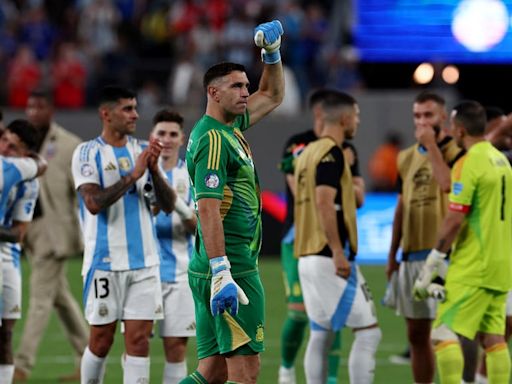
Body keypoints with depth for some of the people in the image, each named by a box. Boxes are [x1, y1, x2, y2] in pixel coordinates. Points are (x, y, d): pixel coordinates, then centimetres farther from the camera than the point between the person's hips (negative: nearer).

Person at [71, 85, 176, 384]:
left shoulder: (143, 151, 10)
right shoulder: (88, 153, -4)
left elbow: (168, 205, 6)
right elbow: (94, 202, -17)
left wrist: (154, 170, -10)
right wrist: (133, 174, -20)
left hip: (144, 261, 4)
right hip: (105, 261, -4)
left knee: (140, 339, -2)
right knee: (102, 340, 3)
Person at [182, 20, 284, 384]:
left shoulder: (229, 127, 16)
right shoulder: (214, 139, -12)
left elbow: (272, 96, 34)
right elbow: (208, 209, -22)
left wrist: (272, 52, 18)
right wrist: (221, 273, -28)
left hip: (223, 271, 10)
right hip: (231, 268, -10)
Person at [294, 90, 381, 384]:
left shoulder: (308, 153, 17)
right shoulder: (331, 153, -11)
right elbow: (324, 202, -21)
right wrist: (338, 252, -22)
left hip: (307, 257, 10)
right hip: (330, 258, -10)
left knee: (321, 335, 11)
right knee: (368, 331, -7)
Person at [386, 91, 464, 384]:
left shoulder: (456, 152, -5)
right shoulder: (407, 157, 14)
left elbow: (447, 183, -25)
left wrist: (431, 145, -17)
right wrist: (392, 255, 18)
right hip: (411, 255, 7)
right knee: (416, 334, 10)